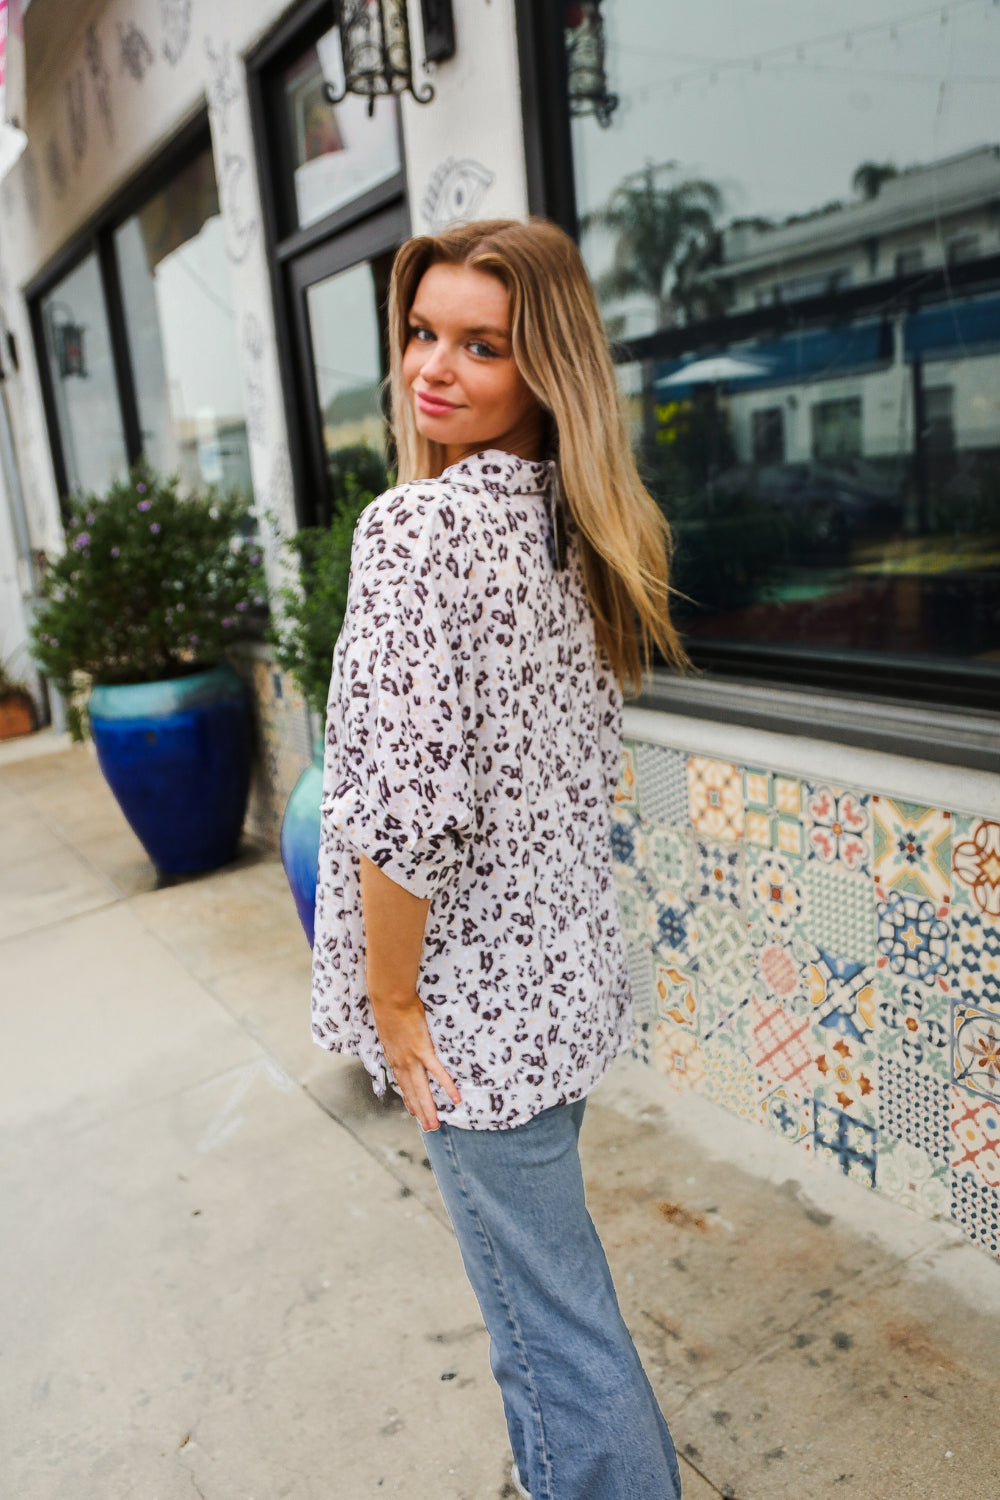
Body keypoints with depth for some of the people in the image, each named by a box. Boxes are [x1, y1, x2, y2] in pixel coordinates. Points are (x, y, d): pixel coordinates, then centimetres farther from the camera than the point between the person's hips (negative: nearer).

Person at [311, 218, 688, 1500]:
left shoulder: (418, 524, -20)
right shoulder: (579, 527, 6)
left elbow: (408, 803, -27)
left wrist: (390, 1001, -13)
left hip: (478, 999, -9)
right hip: (565, 967, 9)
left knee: (554, 1321, 10)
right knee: (541, 1287, 28)